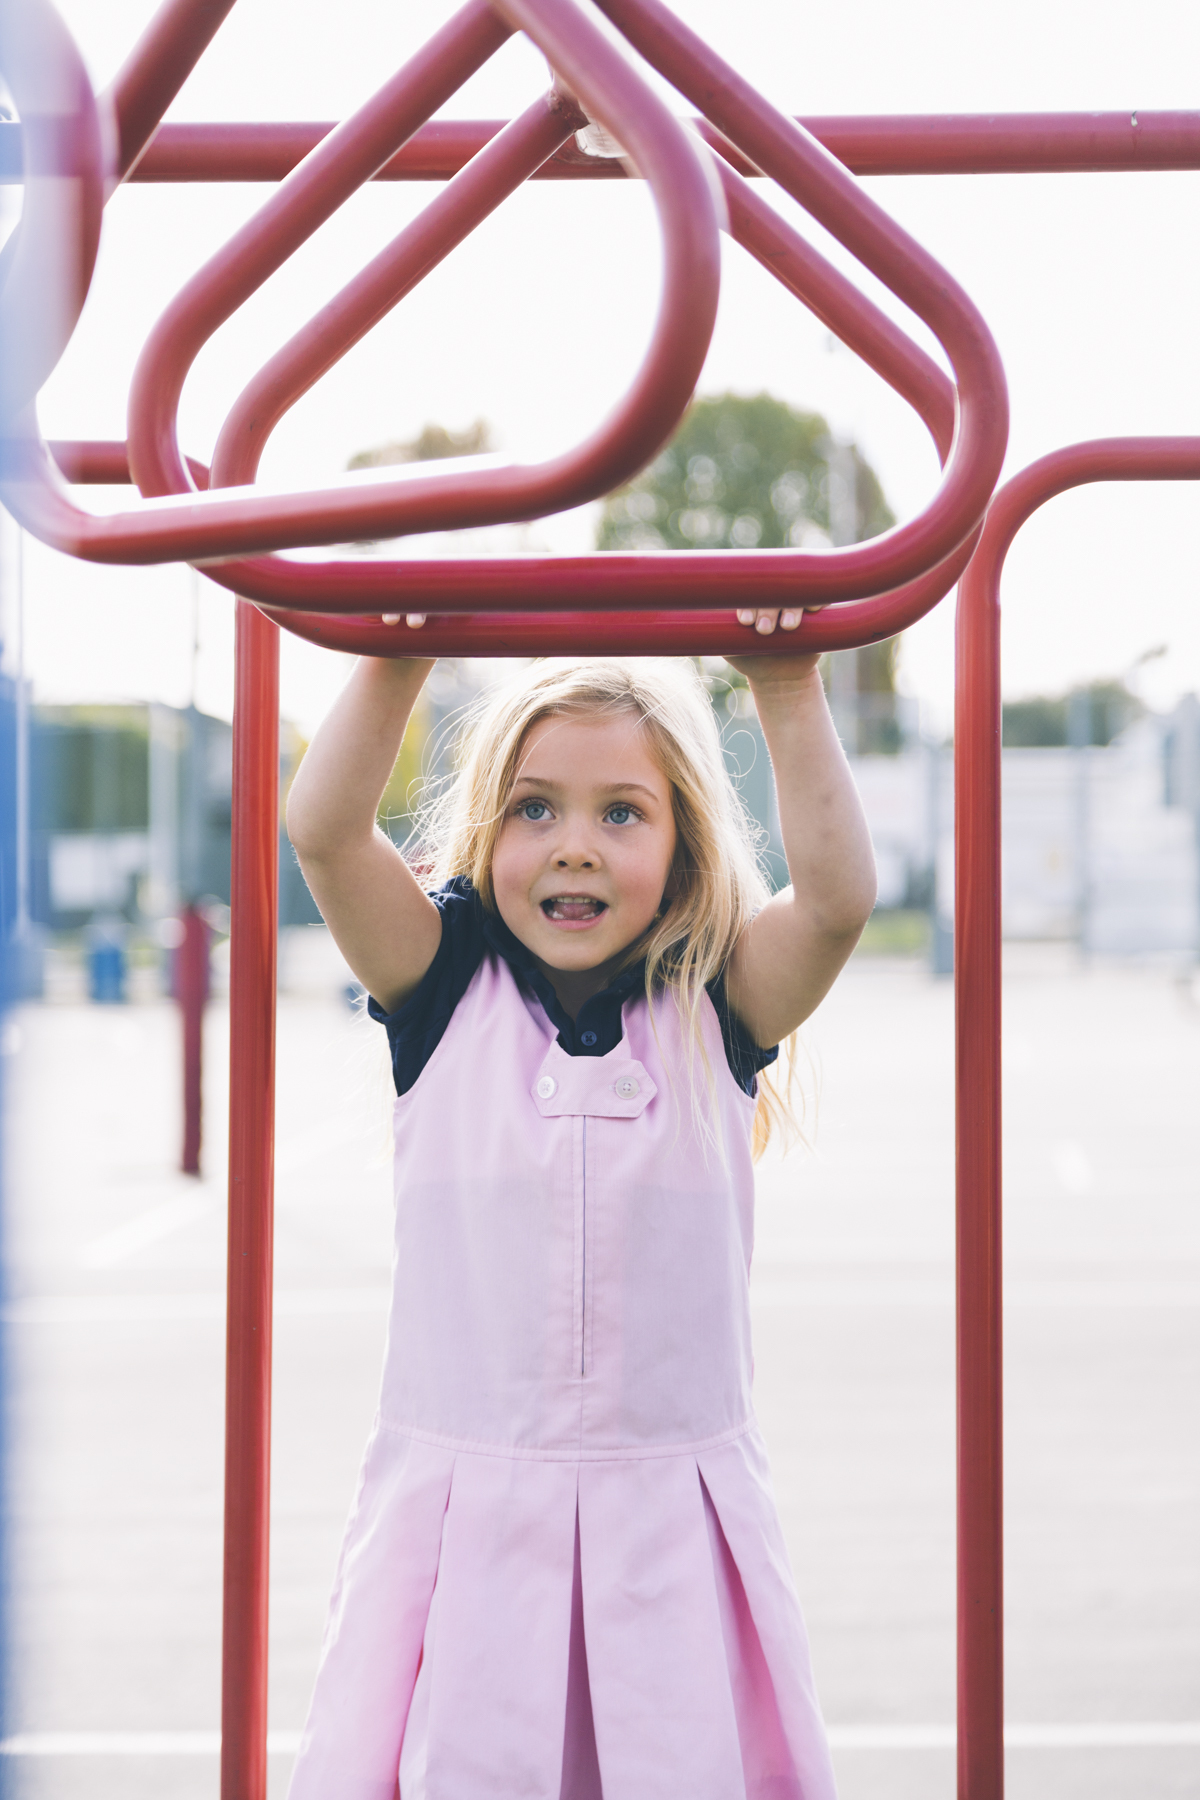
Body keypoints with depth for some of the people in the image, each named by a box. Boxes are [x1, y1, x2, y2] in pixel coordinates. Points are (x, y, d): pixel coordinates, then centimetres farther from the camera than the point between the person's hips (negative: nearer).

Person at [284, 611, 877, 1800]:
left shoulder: (717, 1008, 1)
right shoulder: (444, 989, 0)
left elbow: (837, 894, -15)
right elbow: (322, 832, -11)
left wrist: (788, 693, -19)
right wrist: (398, 657, -19)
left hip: (671, 1511, 0)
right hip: (462, 1503, 0)